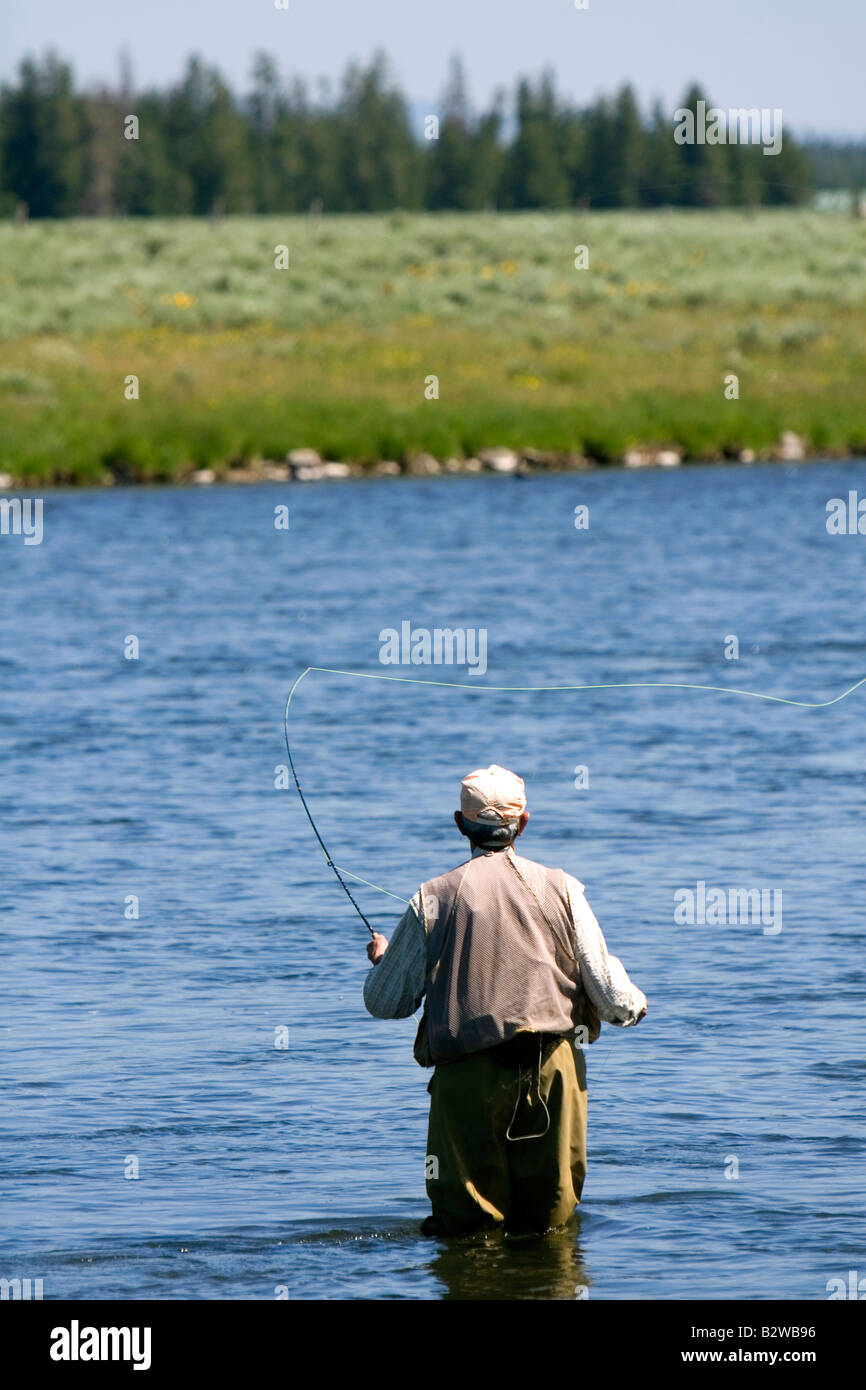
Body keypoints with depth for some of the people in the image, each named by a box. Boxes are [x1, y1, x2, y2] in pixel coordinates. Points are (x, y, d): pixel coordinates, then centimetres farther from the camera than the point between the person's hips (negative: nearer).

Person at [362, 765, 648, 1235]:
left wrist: (380, 958, 29)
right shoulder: (560, 888, 3)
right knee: (551, 1221, 8)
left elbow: (386, 1003, 7)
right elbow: (610, 995, 3)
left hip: (468, 1077, -1)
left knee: (463, 1222, 6)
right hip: (552, 1071, 1)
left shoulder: (432, 900, 0)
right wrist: (635, 1005, 27)